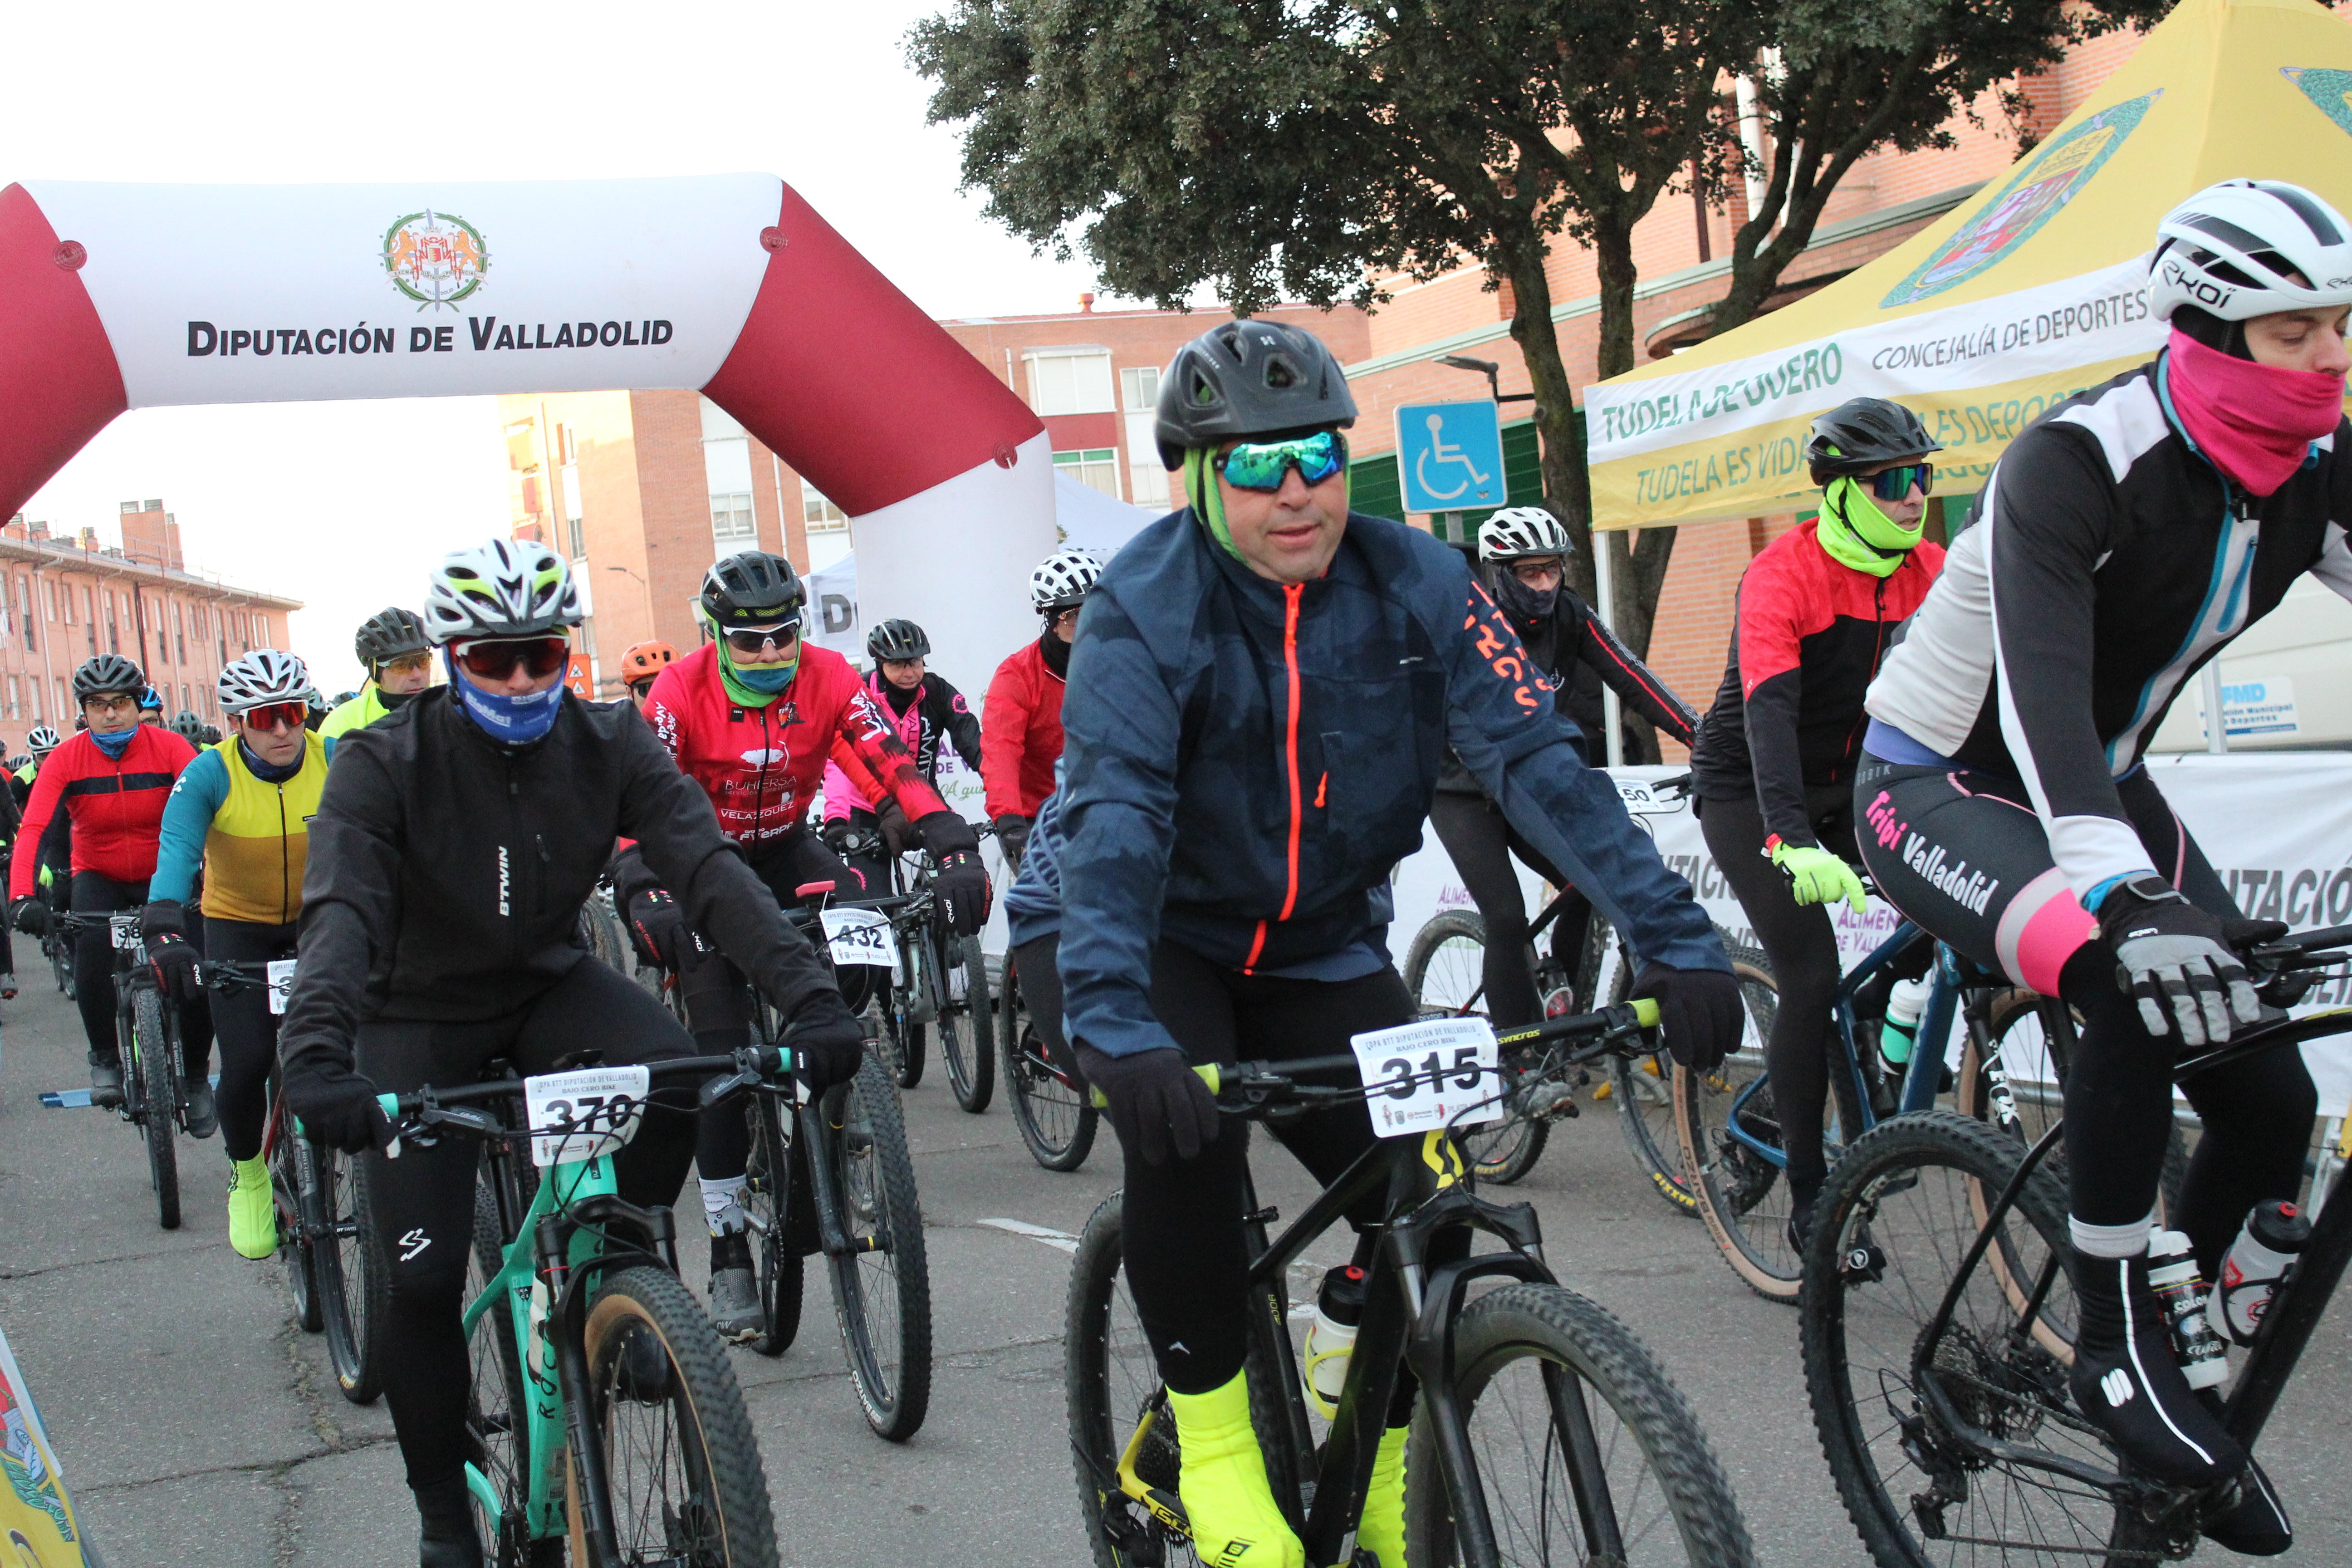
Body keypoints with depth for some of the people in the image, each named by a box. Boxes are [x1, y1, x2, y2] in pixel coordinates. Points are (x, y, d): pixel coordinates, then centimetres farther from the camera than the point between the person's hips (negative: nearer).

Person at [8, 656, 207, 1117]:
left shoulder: (169, 747, -16)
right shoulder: (67, 759, -14)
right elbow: (33, 830, -24)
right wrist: (23, 897, -40)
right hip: (98, 877, 0)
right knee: (93, 944, -29)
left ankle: (195, 1076, 7)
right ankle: (104, 1057, -8)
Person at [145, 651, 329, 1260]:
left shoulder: (333, 761, -17)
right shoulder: (209, 775, -20)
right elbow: (177, 849, -34)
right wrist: (164, 926, -52)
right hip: (237, 924, -1)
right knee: (247, 1063, -12)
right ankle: (247, 1173, 17)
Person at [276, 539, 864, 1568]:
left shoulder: (608, 745, -14)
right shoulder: (382, 765, -20)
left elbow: (708, 868, -25)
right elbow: (340, 911, -33)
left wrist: (808, 995, -40)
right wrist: (317, 1053, -53)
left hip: (549, 987, 2)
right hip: (421, 1016, -1)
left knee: (673, 1072, -30)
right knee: (423, 1275, -8)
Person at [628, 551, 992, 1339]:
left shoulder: (828, 679, -18)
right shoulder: (681, 691, -22)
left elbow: (893, 769, -26)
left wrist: (956, 852, -41)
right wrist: (643, 894, -48)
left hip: (786, 848, 2)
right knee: (721, 1044, -10)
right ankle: (729, 1251, -2)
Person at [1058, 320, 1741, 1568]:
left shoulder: (1415, 585, -12)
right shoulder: (1142, 608, -21)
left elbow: (1533, 759, -19)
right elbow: (1114, 813, -34)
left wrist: (1674, 938, -30)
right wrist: (1111, 1022, -49)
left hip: (1324, 947, 3)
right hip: (1171, 940, -3)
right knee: (1183, 1138, -30)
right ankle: (1213, 1446, -9)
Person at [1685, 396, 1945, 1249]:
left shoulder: (1929, 571, -6)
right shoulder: (1781, 574, -24)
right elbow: (1770, 710, -36)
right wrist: (1793, 842, -50)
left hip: (1852, 781, 6)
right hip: (1751, 793, -6)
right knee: (1812, 976, -16)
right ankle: (1809, 1195, -4)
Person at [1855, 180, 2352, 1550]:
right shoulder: (2080, 461, -28)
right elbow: (2039, 682, -42)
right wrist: (2123, 898, -56)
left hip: (2101, 785, 7)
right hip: (1943, 787, -7)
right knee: (2142, 995, -34)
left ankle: (2180, 1336, 21)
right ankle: (2118, 1344, -16)